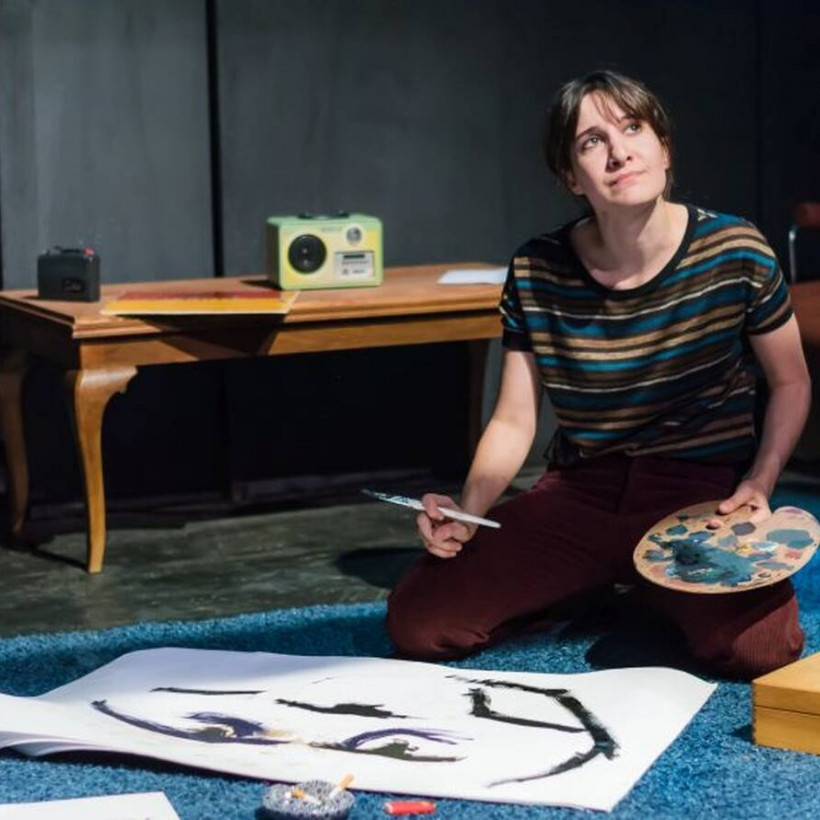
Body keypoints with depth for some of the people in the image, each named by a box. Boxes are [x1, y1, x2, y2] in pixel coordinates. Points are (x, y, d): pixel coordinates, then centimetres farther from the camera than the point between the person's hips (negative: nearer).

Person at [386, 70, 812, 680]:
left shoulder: (734, 254, -8)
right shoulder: (535, 274, -4)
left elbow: (790, 383, 6)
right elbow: (513, 423, 3)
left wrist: (760, 482, -11)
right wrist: (466, 515, -15)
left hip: (703, 495, -2)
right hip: (579, 491, 2)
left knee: (757, 649, -32)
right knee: (416, 623, -14)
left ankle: (658, 598, 5)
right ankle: (587, 591, 14)